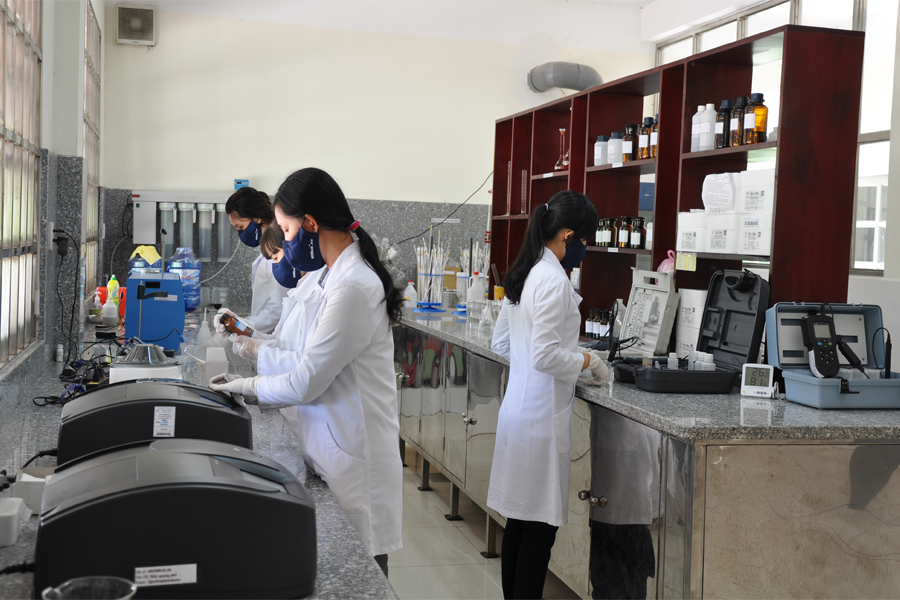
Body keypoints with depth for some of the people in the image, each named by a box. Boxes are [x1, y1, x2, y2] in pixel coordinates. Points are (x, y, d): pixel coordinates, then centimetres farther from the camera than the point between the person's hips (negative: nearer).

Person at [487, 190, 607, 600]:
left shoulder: (523, 275, 11)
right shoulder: (554, 281, -18)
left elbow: (501, 344, 17)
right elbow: (545, 355, -24)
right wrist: (586, 361, -6)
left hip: (519, 406, 9)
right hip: (542, 413, -9)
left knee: (520, 518, 16)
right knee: (542, 522, 0)